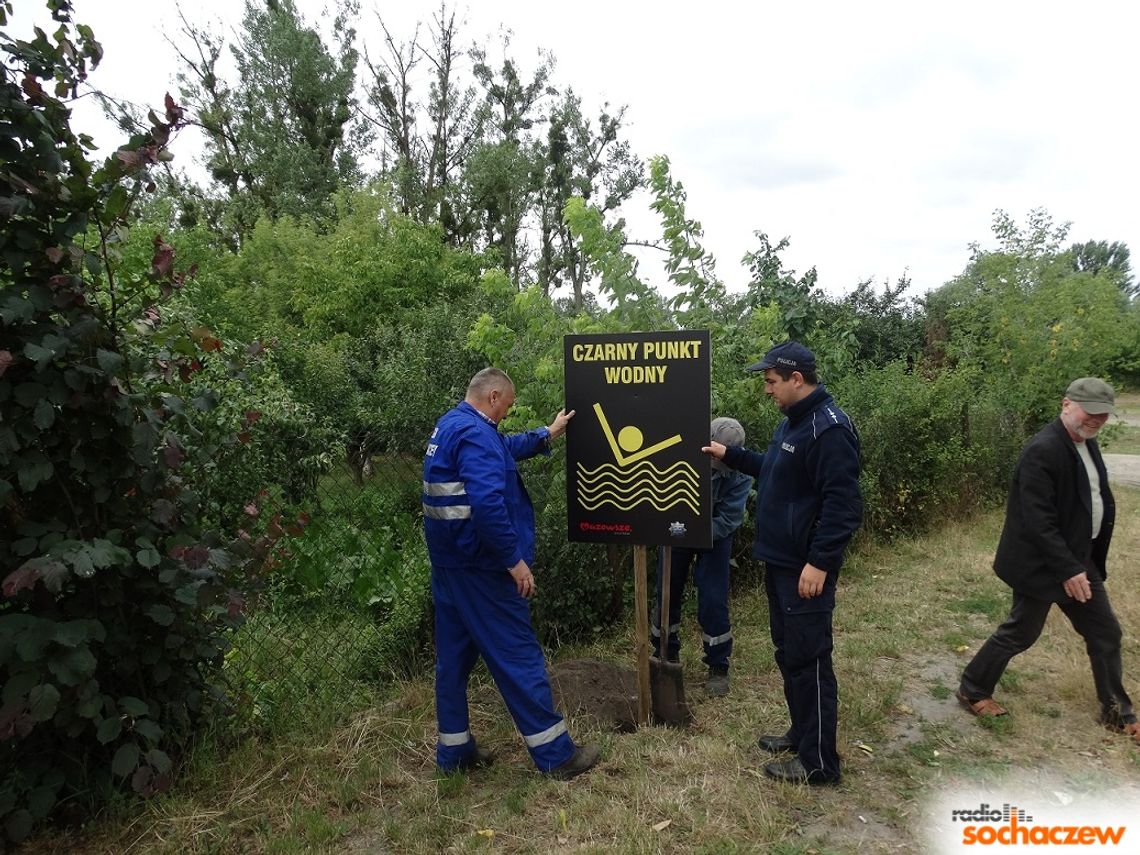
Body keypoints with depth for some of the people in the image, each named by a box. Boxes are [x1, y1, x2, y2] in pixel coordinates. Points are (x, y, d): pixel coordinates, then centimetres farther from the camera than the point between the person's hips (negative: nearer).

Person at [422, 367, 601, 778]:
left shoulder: (448, 425, 12)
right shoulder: (476, 433, -20)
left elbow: (504, 448, 30)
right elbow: (488, 504, -32)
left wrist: (547, 434, 33)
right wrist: (515, 559, -24)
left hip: (449, 562, 10)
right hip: (480, 567, -10)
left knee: (454, 653, 16)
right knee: (518, 655, 0)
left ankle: (453, 749, 27)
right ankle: (555, 753, 11)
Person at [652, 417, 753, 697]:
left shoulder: (740, 472, -26)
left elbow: (729, 519, -25)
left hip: (714, 535, -1)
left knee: (713, 601, -4)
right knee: (667, 594, 9)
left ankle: (718, 666, 15)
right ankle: (667, 653, 29)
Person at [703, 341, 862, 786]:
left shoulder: (829, 428, -20)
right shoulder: (792, 422, 12)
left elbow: (843, 504, -24)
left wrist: (819, 563, -24)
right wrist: (729, 454, 19)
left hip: (806, 568, -10)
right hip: (781, 561, 10)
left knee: (808, 659, 0)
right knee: (788, 653, 19)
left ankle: (819, 762, 13)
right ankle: (802, 732, 35)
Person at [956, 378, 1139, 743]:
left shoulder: (1087, 444, 6)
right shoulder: (1043, 451, -23)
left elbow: (1097, 502, 11)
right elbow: (1038, 521, -26)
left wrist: (1080, 564, 6)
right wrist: (1068, 570, -24)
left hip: (1080, 559, 9)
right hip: (1042, 564, -9)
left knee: (1105, 633, 15)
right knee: (1020, 633, 5)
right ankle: (972, 690, 23)